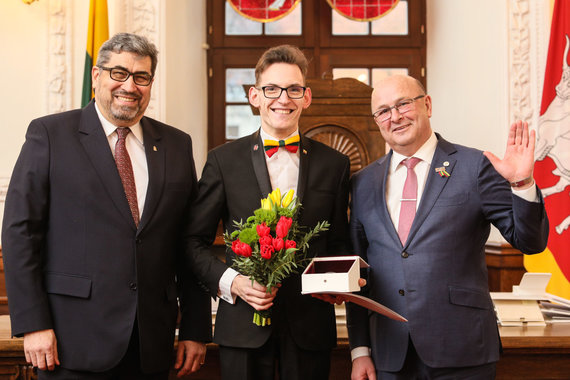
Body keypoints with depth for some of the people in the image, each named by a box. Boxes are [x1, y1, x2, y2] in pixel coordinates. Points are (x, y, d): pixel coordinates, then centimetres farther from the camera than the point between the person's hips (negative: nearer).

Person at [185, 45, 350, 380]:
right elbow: (196, 242, 3)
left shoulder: (334, 164, 5)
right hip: (243, 326, -1)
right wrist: (230, 281, -12)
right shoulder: (223, 160, 1)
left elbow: (339, 246, 11)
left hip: (310, 327, 2)